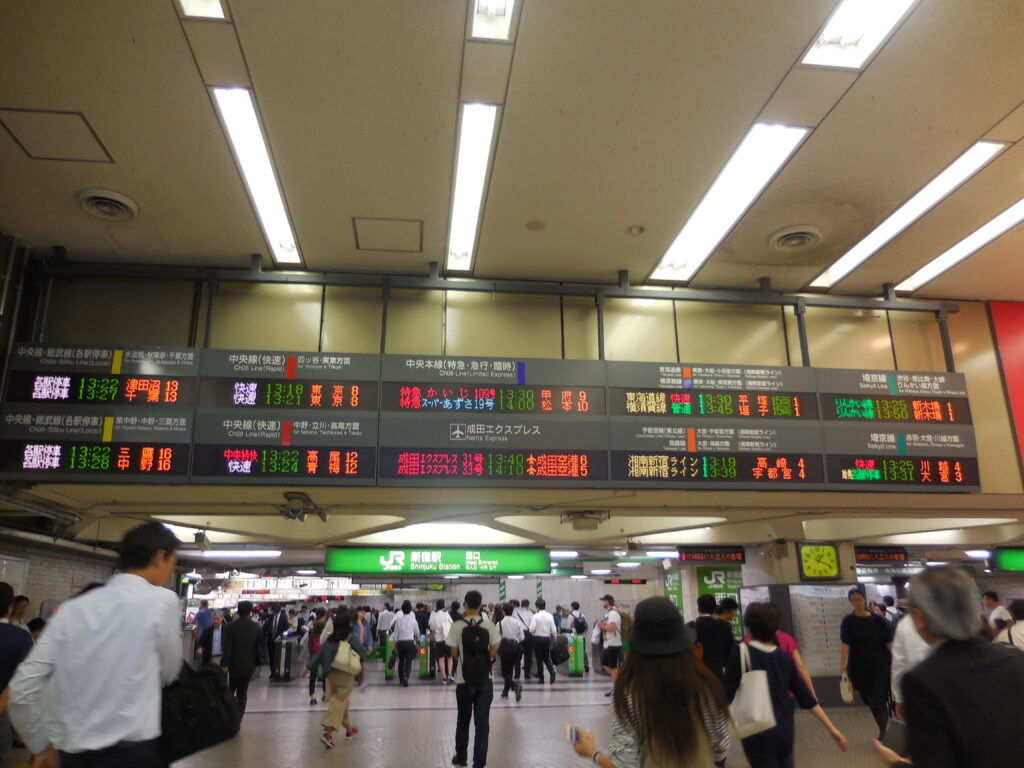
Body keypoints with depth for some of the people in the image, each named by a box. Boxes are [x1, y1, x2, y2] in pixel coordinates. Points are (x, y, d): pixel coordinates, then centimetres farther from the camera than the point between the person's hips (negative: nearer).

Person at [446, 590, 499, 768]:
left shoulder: (457, 626, -10)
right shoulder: (490, 626, -6)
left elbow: (454, 654, -3)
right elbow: (493, 653, -2)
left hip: (464, 680, 0)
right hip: (485, 681, 0)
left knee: (463, 721, 18)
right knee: (482, 723, 5)